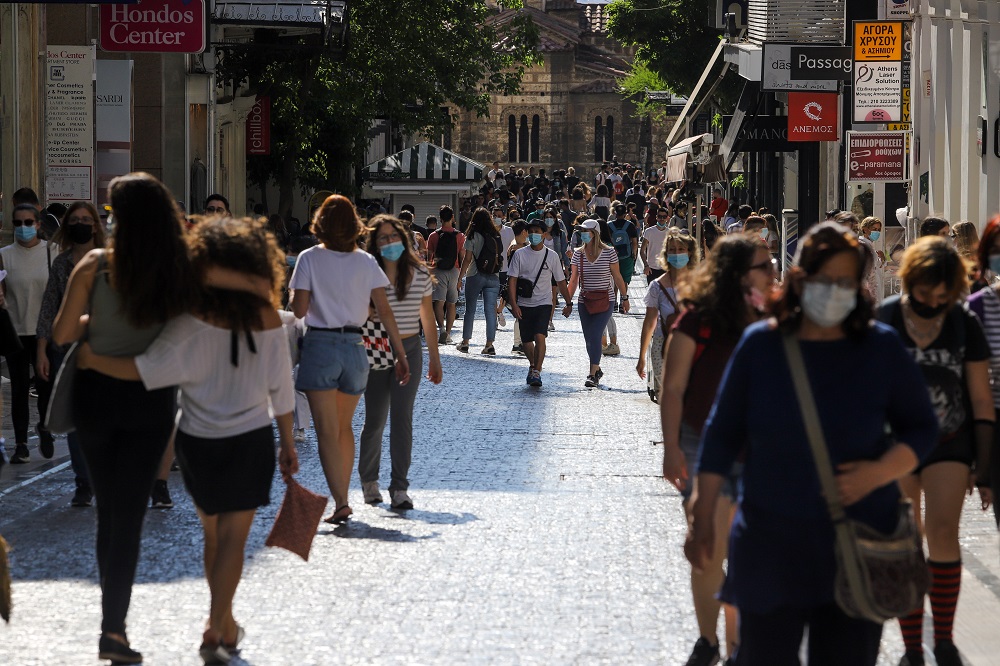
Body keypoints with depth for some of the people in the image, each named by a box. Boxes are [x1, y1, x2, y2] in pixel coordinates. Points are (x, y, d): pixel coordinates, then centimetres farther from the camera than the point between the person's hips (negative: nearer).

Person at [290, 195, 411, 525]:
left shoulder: (309, 259, -5)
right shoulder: (366, 262, 4)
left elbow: (299, 310, -9)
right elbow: (384, 311, 0)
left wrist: (294, 294, 12)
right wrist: (401, 353, 3)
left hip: (320, 346, -3)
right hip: (354, 346, 4)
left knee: (327, 431, -5)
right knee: (344, 427, 19)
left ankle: (340, 502, -17)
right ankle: (342, 495, 22)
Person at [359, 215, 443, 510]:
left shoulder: (420, 274, 3)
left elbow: (427, 317, 12)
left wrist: (434, 358, 14)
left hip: (409, 351, 1)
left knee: (402, 417, -7)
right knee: (375, 420, 5)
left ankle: (400, 488, -4)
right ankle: (368, 479, 27)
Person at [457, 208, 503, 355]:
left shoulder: (473, 237, -6)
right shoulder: (496, 237, 6)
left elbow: (467, 259, -7)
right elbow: (500, 259, 8)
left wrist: (460, 277, -1)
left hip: (475, 276, -3)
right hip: (494, 277, 3)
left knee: (470, 310, 8)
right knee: (490, 311, 1)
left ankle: (465, 343, 13)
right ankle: (489, 344, -5)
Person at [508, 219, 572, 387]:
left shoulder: (551, 256, 0)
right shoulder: (519, 254, -1)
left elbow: (560, 282, 9)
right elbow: (512, 280, -3)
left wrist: (568, 303, 13)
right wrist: (514, 304, -12)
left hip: (543, 303, -2)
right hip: (524, 304, 2)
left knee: (540, 337, -20)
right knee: (526, 341, 9)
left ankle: (536, 372, -16)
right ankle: (533, 365, 37)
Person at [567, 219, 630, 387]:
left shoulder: (609, 252, -7)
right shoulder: (578, 254, 3)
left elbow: (617, 277, 1)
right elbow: (574, 279, 7)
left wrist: (625, 298, 6)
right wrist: (568, 302, 5)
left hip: (605, 301, -4)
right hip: (585, 302, 4)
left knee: (595, 336, -15)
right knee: (589, 339, 7)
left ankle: (593, 375, -12)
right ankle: (597, 370, 27)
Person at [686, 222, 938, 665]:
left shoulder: (881, 348, 0)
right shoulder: (760, 345, 0)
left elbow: (921, 428, 6)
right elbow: (722, 435, 5)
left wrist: (878, 472, -13)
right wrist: (702, 518, 2)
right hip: (770, 546, 0)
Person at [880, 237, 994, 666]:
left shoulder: (965, 325, -4)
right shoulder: (882, 321, -7)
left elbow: (981, 399, 2)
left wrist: (986, 466, 0)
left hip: (950, 442, 0)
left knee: (943, 534, -14)